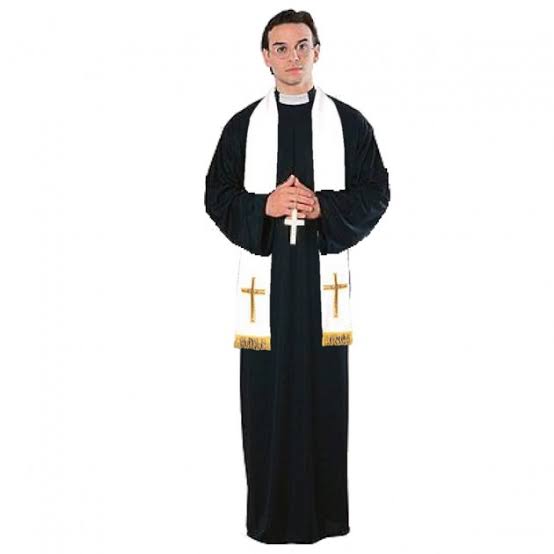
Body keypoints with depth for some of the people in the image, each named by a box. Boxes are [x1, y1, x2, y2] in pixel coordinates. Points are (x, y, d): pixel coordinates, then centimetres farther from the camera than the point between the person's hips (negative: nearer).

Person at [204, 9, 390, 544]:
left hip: (323, 269, 0)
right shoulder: (243, 124, 8)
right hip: (265, 269, 1)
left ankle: (323, 508, 15)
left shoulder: (349, 122, 6)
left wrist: (323, 206, -13)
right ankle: (271, 512, 13)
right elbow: (216, 195, 6)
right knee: (267, 389, 1)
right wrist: (264, 205, -12)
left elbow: (375, 192, 4)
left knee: (323, 387, 2)